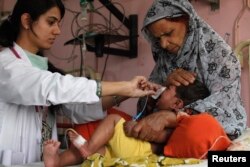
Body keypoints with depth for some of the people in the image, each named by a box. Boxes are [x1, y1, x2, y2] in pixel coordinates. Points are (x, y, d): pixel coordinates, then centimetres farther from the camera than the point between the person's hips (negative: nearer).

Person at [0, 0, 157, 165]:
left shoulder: (41, 66, 12)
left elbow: (78, 109, 0)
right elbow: (52, 87, -28)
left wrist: (121, 95, -15)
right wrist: (124, 87, -25)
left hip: (39, 161, 6)